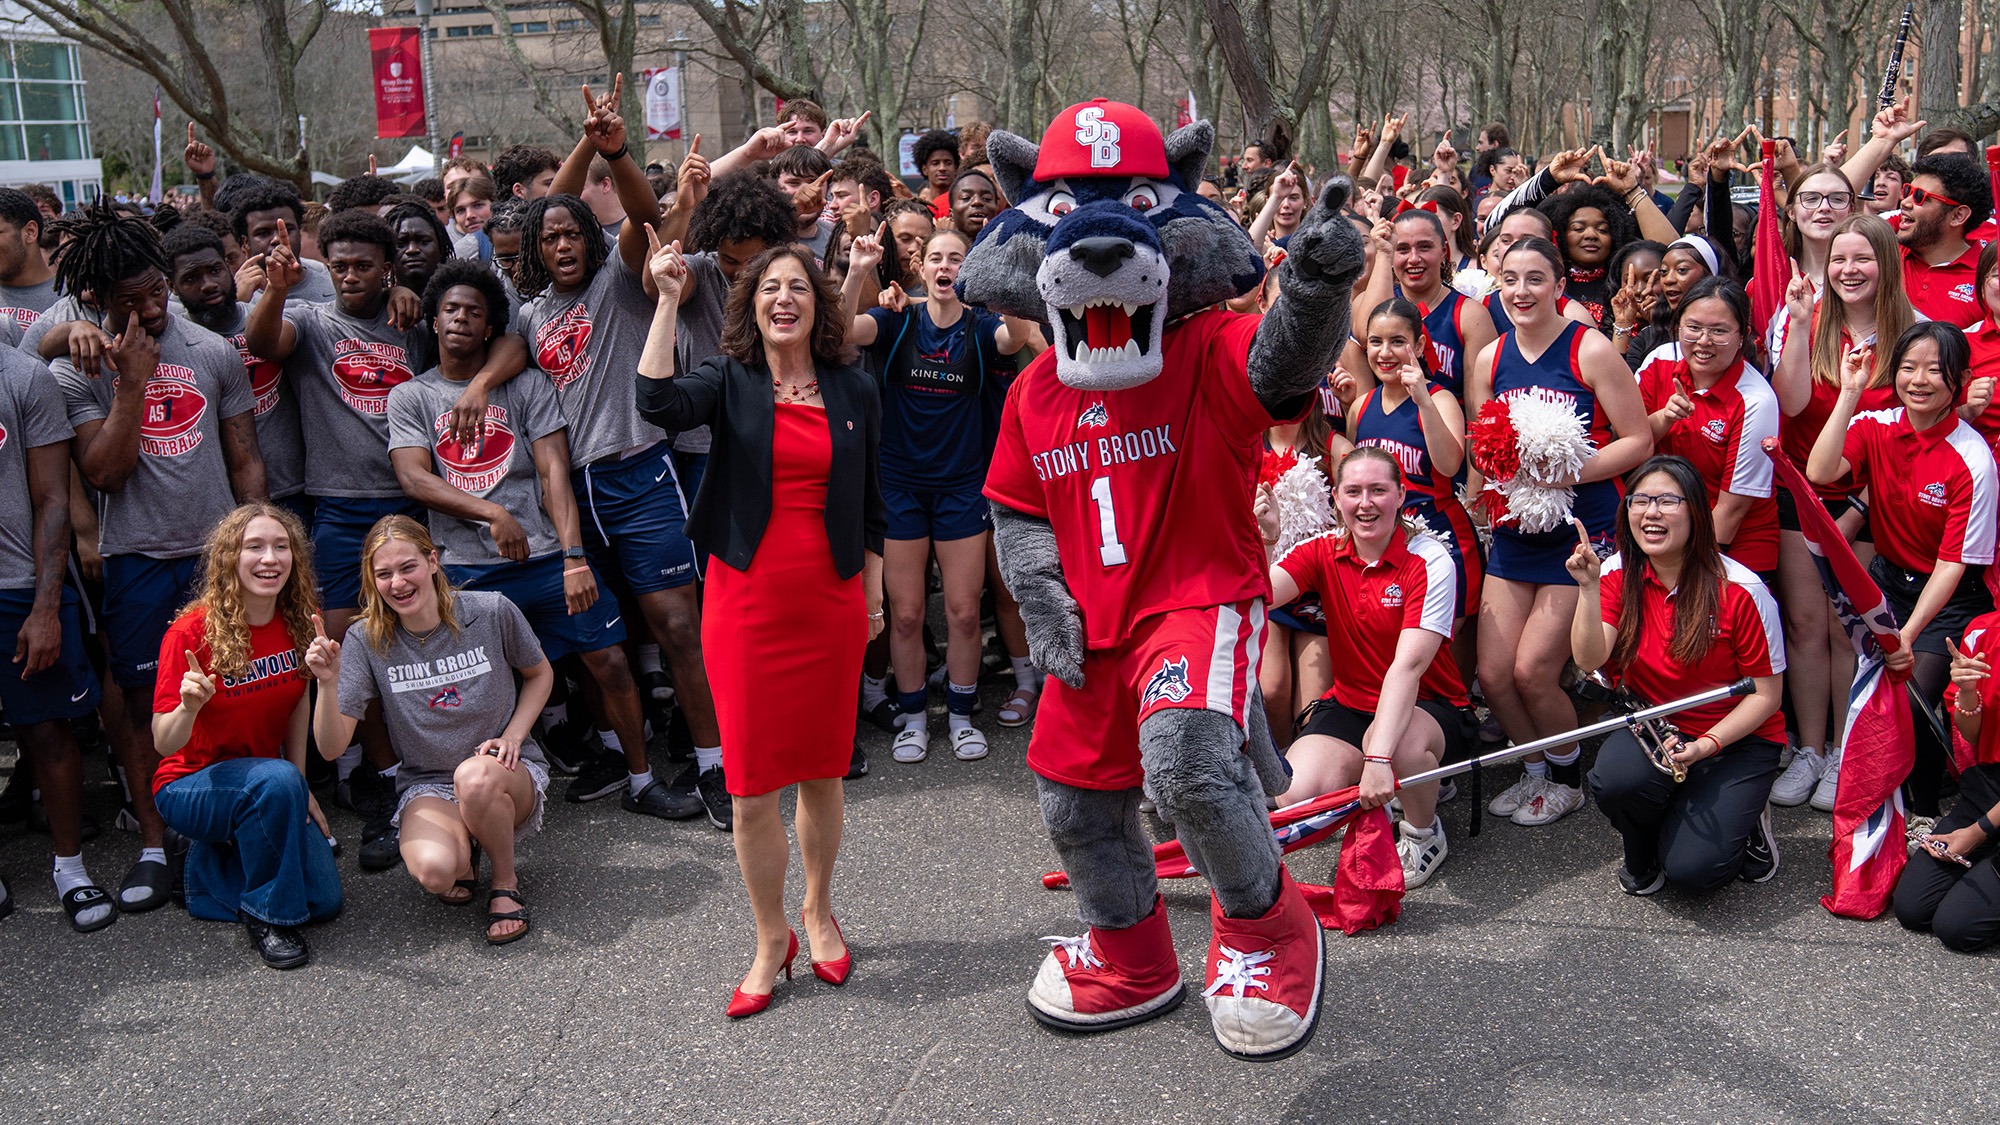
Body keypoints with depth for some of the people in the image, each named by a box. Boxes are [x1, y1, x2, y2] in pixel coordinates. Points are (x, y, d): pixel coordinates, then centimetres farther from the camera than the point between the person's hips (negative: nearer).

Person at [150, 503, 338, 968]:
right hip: (189, 785, -5)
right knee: (276, 780, -37)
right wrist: (190, 706, -41)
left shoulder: (301, 623, -6)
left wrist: (300, 788, 5)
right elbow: (164, 744, -19)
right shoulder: (191, 632, -20)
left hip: (271, 787, 5)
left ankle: (212, 866, 17)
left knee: (324, 901, -9)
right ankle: (265, 914, -16)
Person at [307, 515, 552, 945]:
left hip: (509, 775, -1)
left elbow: (541, 674, 10)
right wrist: (328, 683, -29)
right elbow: (331, 747, -11)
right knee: (433, 870, -33)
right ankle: (464, 851, 9)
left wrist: (512, 736, -7)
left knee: (475, 777, -39)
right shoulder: (366, 640, -7)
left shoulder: (491, 612, -9)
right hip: (427, 786, 1)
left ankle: (506, 881, -7)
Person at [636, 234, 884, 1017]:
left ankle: (818, 913, 31)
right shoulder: (730, 382, 0)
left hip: (831, 600, 2)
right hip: (748, 600, -2)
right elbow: (658, 402, -21)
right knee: (751, 784, 0)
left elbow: (870, 505, 13)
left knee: (823, 770, 11)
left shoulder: (855, 394, 7)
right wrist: (668, 300, -19)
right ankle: (772, 940, 15)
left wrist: (873, 595, 12)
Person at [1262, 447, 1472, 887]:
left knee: (1402, 747, -40)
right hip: (1349, 702, 3)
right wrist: (1263, 545, -38)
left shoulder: (1429, 561, -16)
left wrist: (1379, 756, -39)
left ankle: (1424, 834, -5)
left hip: (1430, 705, -3)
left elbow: (1408, 664, -28)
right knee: (1295, 797, -25)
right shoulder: (1324, 551, -3)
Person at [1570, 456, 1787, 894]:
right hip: (1652, 728, 3)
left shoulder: (1740, 590, -15)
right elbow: (1589, 660, -19)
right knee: (1615, 779, -33)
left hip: (1738, 739, -3)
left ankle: (1744, 820, 15)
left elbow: (1766, 694, -9)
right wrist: (1589, 587, -31)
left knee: (1692, 868, -21)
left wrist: (1706, 745, -21)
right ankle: (1642, 856, 3)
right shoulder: (1618, 575, -5)